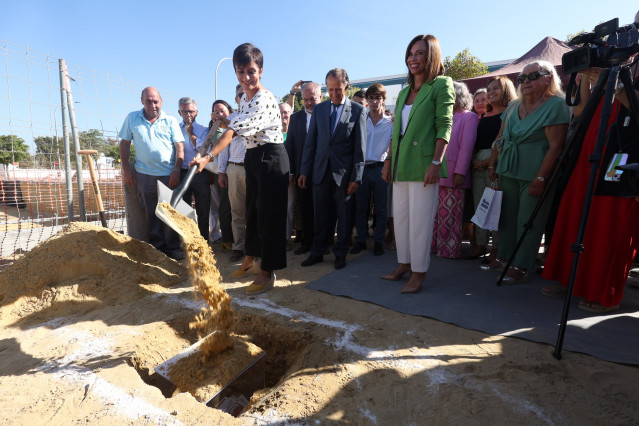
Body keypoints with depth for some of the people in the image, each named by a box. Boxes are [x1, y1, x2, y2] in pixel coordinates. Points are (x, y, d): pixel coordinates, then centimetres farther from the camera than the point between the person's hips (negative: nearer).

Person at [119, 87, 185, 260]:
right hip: (145, 174, 2)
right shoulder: (132, 118, 10)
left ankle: (172, 247, 12)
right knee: (151, 213, 7)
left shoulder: (170, 121, 4)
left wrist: (176, 171, -10)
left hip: (169, 174, -1)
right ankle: (156, 247, 18)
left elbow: (180, 147, 0)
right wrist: (126, 169, 4)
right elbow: (124, 144, 12)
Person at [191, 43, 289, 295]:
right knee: (252, 209, 16)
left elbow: (233, 131, -28)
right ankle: (251, 258, 33)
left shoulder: (265, 100, -19)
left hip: (271, 158, -9)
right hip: (253, 157, 9)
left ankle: (267, 272, 4)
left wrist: (208, 158, -31)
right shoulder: (244, 98, 10)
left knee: (269, 213, -6)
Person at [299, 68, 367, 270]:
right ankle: (317, 252, 21)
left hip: (344, 172, -2)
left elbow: (360, 147, -3)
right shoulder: (319, 109, 10)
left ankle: (340, 254, 20)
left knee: (344, 215, 6)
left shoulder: (358, 110, 0)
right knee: (320, 214, 9)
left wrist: (356, 177, -9)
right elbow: (310, 142, 10)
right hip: (321, 170, 3)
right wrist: (304, 171, 5)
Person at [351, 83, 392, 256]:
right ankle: (361, 240, 19)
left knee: (380, 208, 3)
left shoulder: (390, 123, 5)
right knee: (361, 207, 7)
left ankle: (378, 242, 15)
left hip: (379, 169, -2)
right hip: (361, 168, 2)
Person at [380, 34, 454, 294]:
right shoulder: (404, 91, 19)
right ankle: (404, 264, 23)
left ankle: (419, 272, 8)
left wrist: (436, 162, -17)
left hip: (422, 164, -7)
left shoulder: (442, 85, 0)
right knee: (400, 216, 10)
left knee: (420, 219, -3)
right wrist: (389, 160, 14)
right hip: (401, 165, 7)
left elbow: (444, 126, -9)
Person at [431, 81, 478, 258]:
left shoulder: (469, 117, 4)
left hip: (453, 174, -5)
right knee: (435, 212, 5)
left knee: (450, 215, -3)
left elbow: (467, 146, -6)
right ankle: (435, 245, 14)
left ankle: (450, 249, 6)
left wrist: (460, 172, -14)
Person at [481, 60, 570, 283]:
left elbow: (556, 146, -15)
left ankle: (521, 267, 4)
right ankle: (503, 258, 19)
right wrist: (493, 165, 12)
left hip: (535, 175, -6)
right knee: (507, 217, 9)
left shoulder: (556, 105, -7)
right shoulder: (513, 106, 13)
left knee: (528, 221, -3)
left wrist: (541, 178, -20)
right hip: (509, 172, 6)